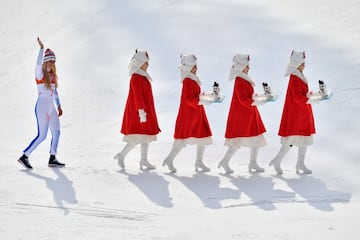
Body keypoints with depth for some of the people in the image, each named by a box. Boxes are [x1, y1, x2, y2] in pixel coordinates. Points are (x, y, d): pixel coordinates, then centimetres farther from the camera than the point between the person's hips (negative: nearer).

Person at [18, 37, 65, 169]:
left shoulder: (52, 75, 12)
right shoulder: (40, 73, -8)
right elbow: (39, 63, -30)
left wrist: (58, 106, 17)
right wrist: (41, 48, -33)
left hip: (51, 107, 8)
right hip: (42, 107, -8)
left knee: (56, 132, 8)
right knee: (42, 136, -9)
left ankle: (52, 159, 15)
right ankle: (25, 156, -2)